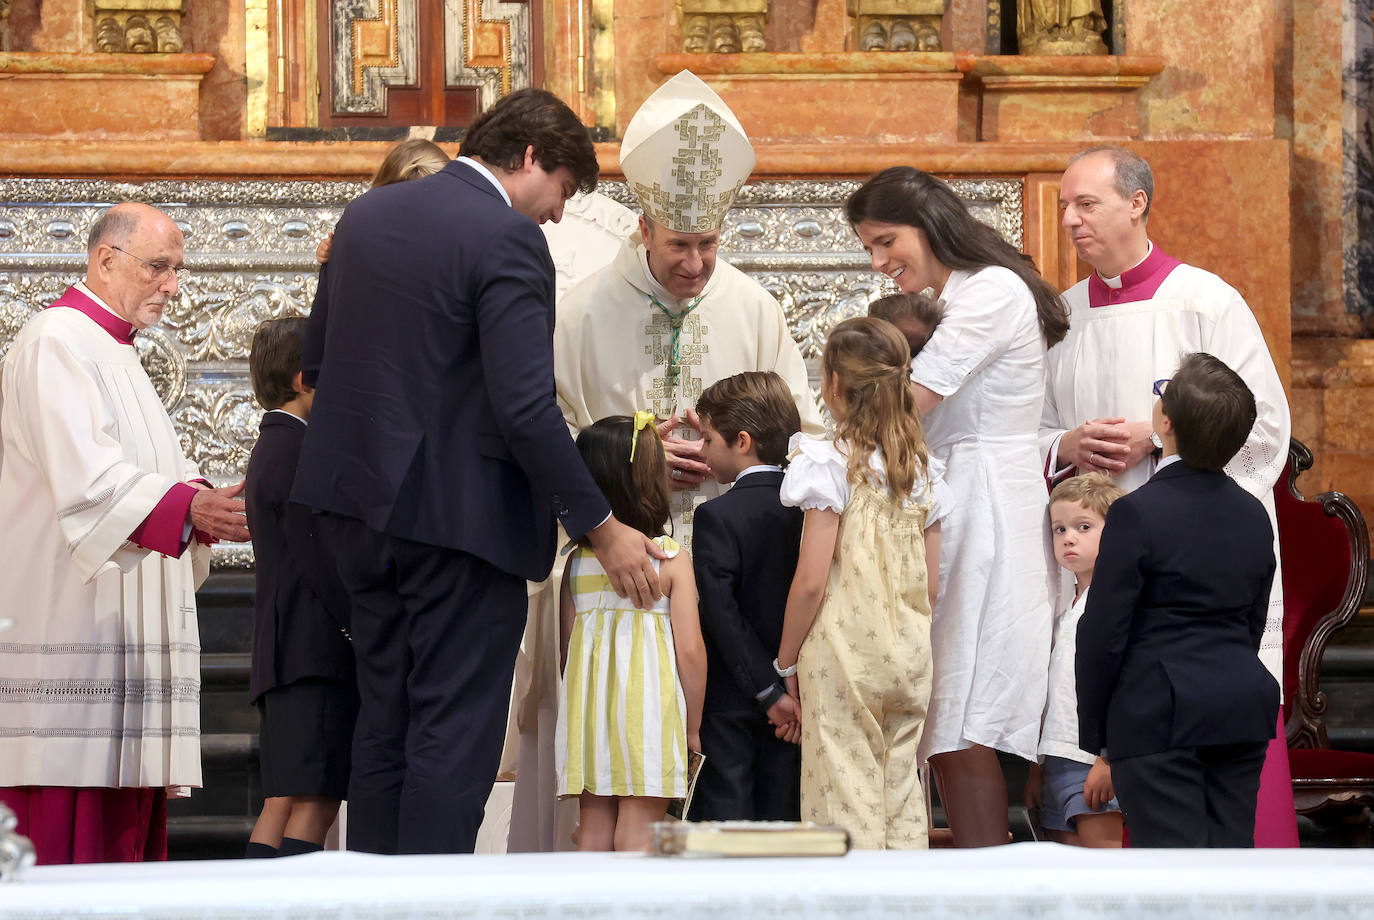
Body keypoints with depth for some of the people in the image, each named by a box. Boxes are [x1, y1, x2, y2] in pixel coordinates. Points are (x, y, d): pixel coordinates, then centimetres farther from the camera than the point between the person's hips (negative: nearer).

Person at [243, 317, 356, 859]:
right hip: (319, 651, -10)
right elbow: (319, 559, -17)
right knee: (314, 802, -14)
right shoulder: (299, 449, -10)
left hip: (281, 653, 10)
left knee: (282, 804, 6)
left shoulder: (270, 448, 23)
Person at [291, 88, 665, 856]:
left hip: (365, 504, 8)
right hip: (460, 511, -8)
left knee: (386, 724, 15)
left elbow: (317, 348, 17)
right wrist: (603, 529, -15)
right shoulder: (507, 239, -15)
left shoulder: (366, 215, 9)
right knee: (455, 735, -3)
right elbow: (526, 409, -20)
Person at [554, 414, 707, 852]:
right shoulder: (672, 559, -6)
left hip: (587, 708, 4)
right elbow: (690, 651, -7)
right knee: (638, 831, -3)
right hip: (649, 708, -4)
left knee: (593, 827, 9)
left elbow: (567, 648, 6)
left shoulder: (576, 562, 4)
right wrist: (693, 725, 2)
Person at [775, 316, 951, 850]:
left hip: (845, 656, -6)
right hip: (909, 659, 6)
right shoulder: (920, 470, 9)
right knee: (902, 794, 9)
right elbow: (931, 584, 10)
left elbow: (811, 580, -13)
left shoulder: (831, 464, -9)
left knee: (846, 802, -4)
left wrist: (787, 661, -3)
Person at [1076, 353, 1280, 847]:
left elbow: (1103, 631, -10)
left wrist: (1093, 732, -2)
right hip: (1244, 711, 7)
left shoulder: (1138, 514, -12)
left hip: (1160, 715, -7)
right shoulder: (1253, 515, 9)